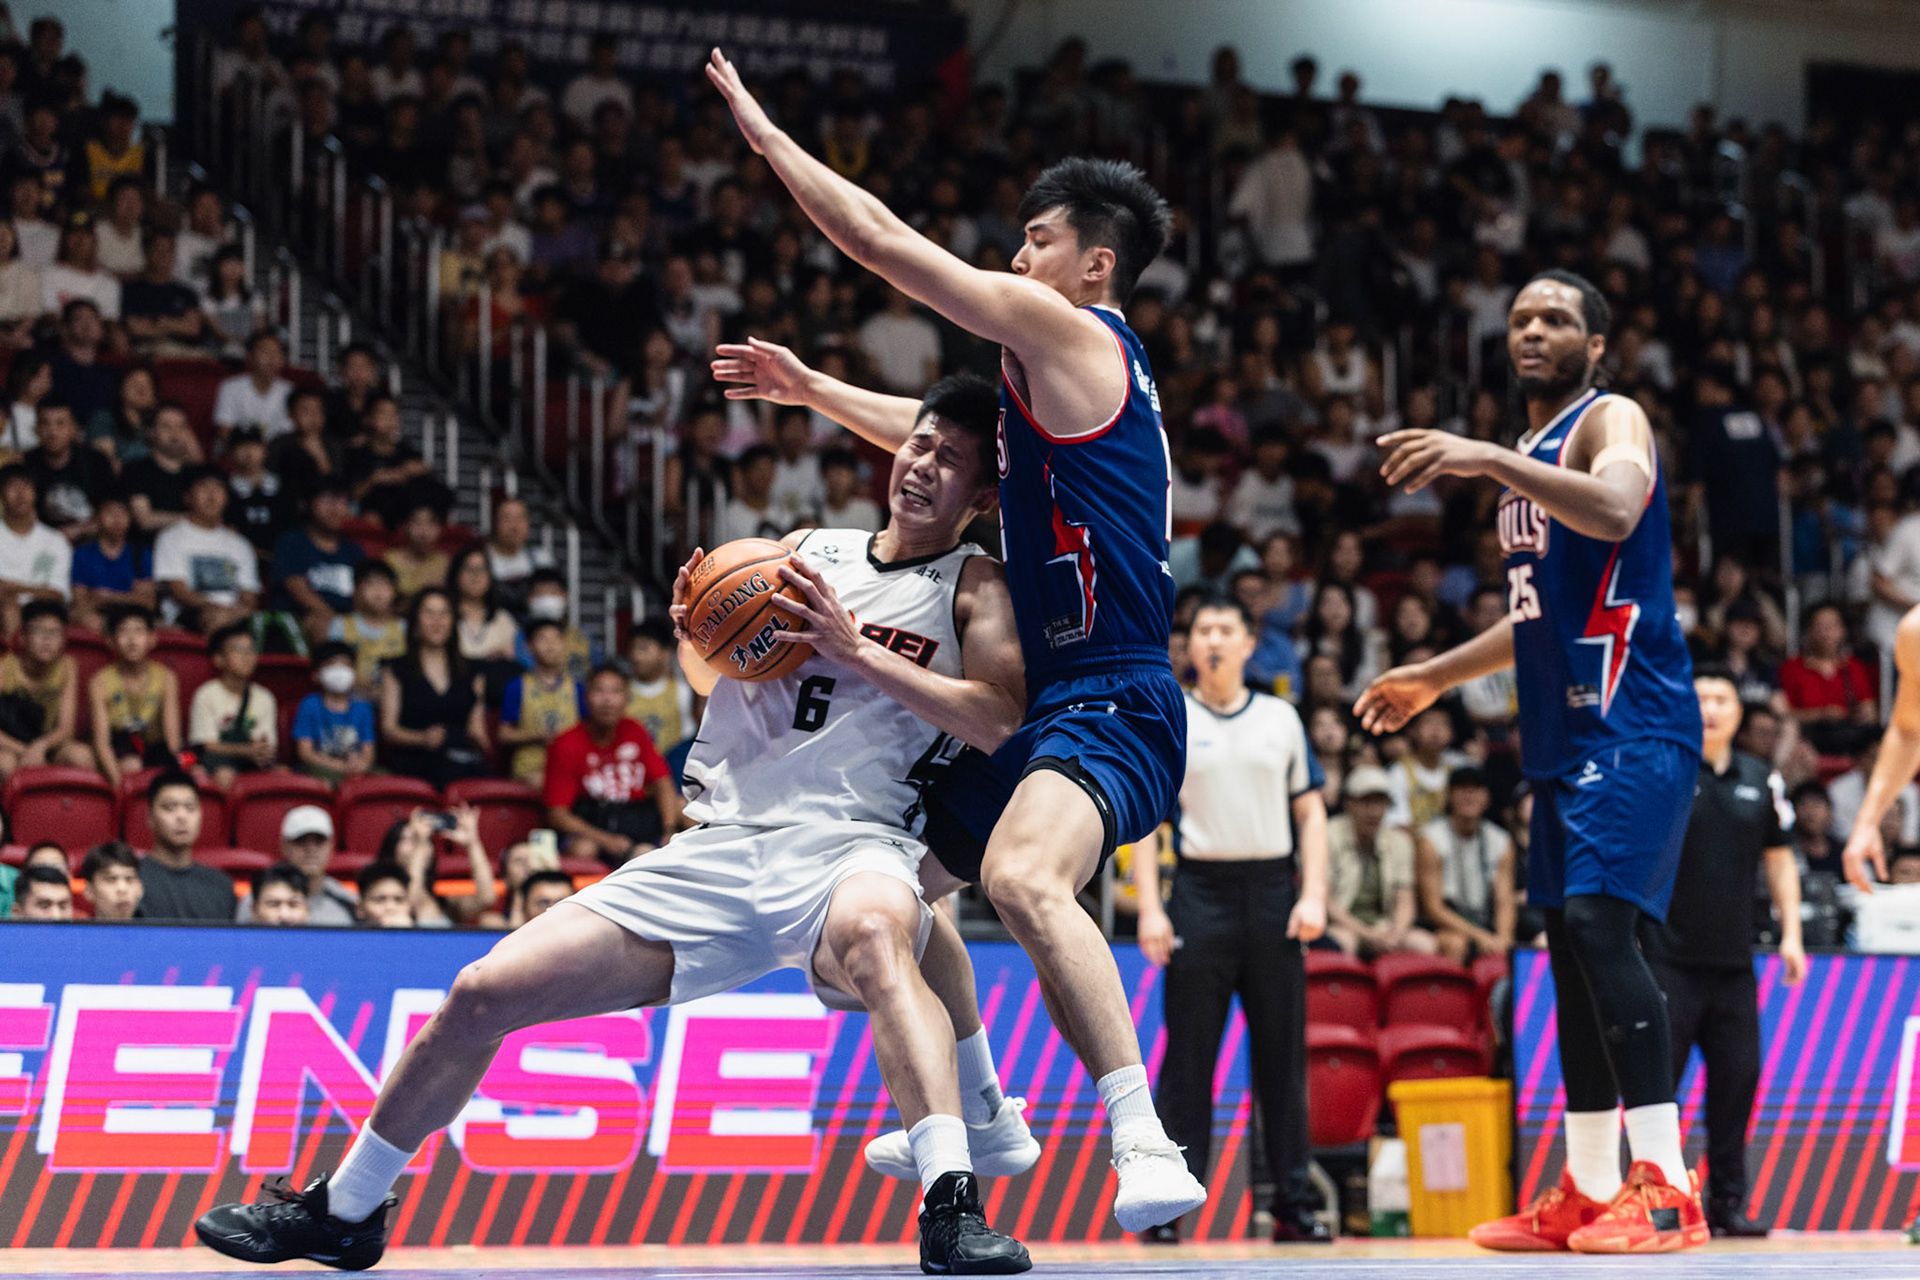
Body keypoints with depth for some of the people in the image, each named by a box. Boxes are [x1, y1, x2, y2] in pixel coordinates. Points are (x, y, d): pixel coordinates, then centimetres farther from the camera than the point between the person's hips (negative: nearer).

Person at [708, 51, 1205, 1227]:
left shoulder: (1068, 331, -8)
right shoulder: (1068, 367, 20)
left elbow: (880, 239, -7)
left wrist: (761, 127, 2)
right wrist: (812, 390, 39)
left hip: (1109, 705, -11)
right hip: (1051, 702, 11)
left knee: (1021, 878, -37)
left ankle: (1148, 1147, -41)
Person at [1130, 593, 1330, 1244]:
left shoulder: (1281, 718, 11)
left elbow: (1309, 811, 11)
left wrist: (1313, 895, -1)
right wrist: (1149, 908, -6)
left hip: (1272, 888, 2)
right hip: (1201, 890, -2)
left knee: (1283, 1051, 3)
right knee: (1189, 1052, -4)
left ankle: (1294, 1203, 7)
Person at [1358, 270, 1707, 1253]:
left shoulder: (1611, 421, -6)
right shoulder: (1529, 458, 21)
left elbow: (1614, 511, -30)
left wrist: (1490, 460, -37)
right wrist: (1434, 677, 33)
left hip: (1632, 723, -10)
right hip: (1567, 733, 10)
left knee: (1598, 920, -21)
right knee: (1570, 946, 9)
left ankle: (1667, 1190, -24)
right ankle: (1588, 1195, 14)